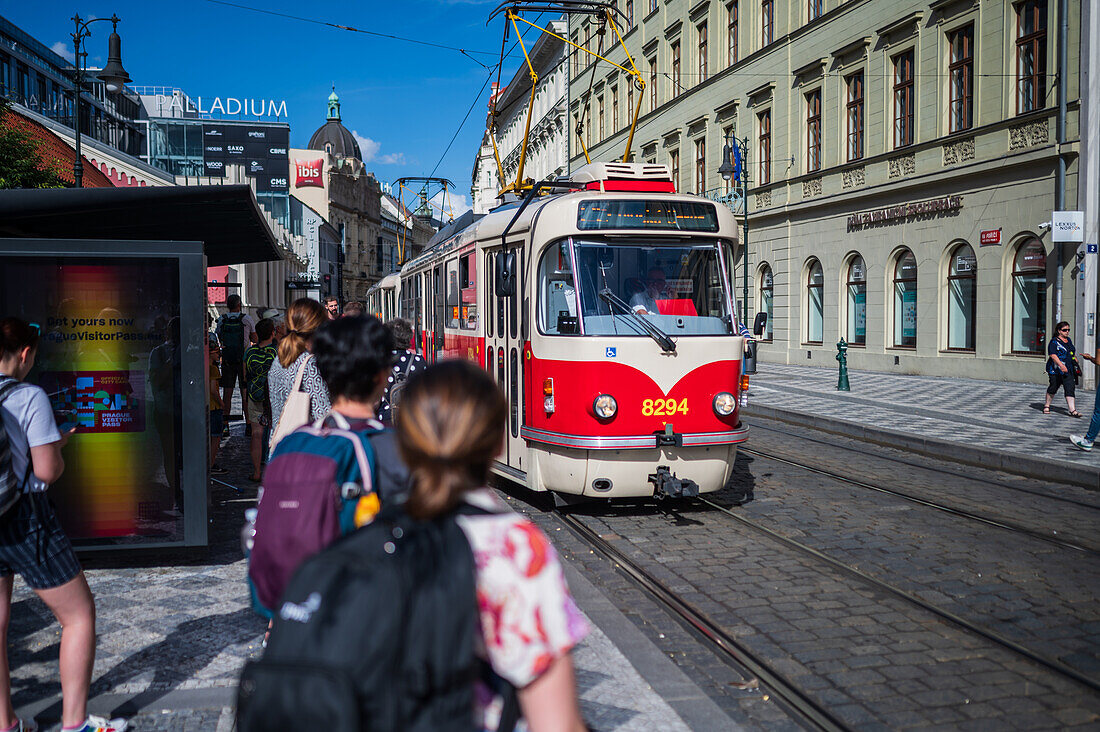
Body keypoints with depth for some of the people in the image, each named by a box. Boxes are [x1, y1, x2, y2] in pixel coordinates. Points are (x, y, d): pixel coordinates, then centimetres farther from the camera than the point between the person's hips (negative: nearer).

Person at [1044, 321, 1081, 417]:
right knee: (1053, 387, 5)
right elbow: (1052, 355, -19)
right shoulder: (1054, 342, -8)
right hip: (1056, 370, -5)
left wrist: (1076, 363, 24)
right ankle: (1046, 405, 26)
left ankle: (1072, 410, -12)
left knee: (1070, 388, -6)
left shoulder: (1068, 340, 16)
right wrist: (1061, 365, -28)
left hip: (1068, 370, 6)